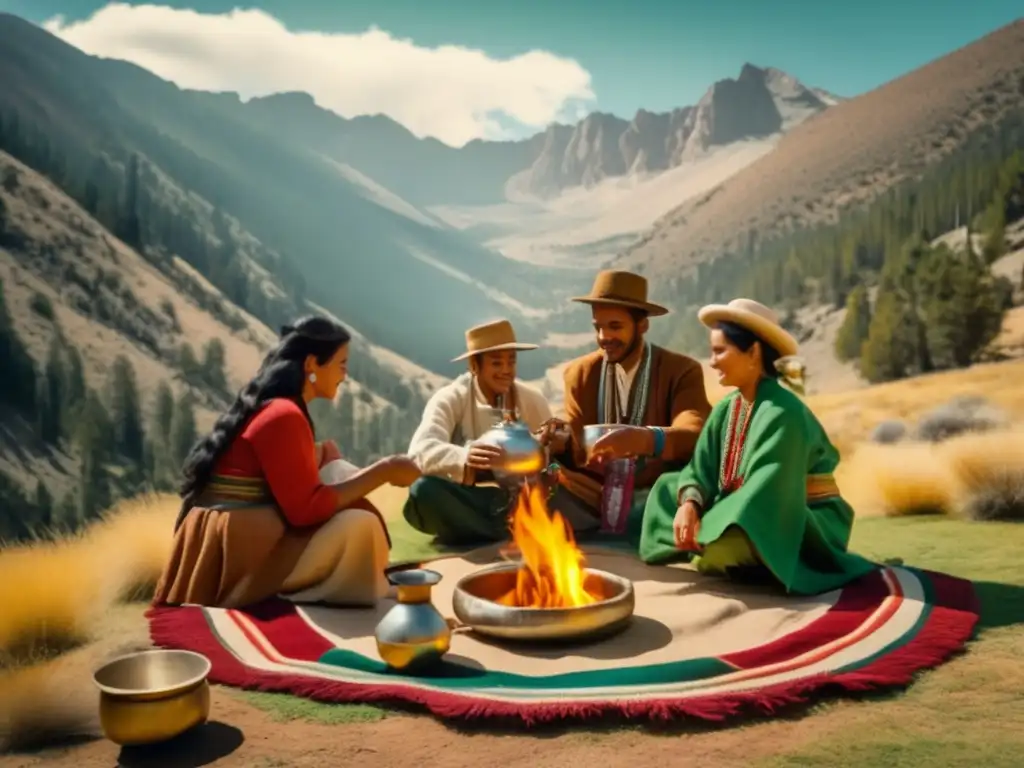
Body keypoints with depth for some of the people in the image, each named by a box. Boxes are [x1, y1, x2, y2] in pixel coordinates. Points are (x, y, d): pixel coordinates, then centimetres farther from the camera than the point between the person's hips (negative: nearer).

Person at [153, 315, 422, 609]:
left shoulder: (269, 406, 14)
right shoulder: (284, 415, -16)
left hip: (234, 544, 11)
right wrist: (382, 471, -16)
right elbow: (306, 509, -19)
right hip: (235, 553, -11)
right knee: (360, 526, -20)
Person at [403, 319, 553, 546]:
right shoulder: (450, 399, -10)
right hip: (464, 500, -1)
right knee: (423, 490, -34)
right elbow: (421, 451, -27)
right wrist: (463, 457, -49)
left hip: (516, 500, 1)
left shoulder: (533, 400, 2)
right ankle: (511, 535, -18)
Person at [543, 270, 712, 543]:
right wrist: (563, 444, -22)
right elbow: (577, 453, 3)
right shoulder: (579, 373, 7)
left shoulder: (683, 371, -2)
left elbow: (694, 436, -19)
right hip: (592, 496, 2)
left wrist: (645, 439, -41)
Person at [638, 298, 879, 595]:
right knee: (667, 492, -3)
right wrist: (688, 504, -23)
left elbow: (763, 495, -28)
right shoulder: (726, 408, 2)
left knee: (719, 552, -36)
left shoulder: (783, 413, -23)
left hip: (806, 528, -8)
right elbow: (701, 470, -1)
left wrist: (703, 530, -24)